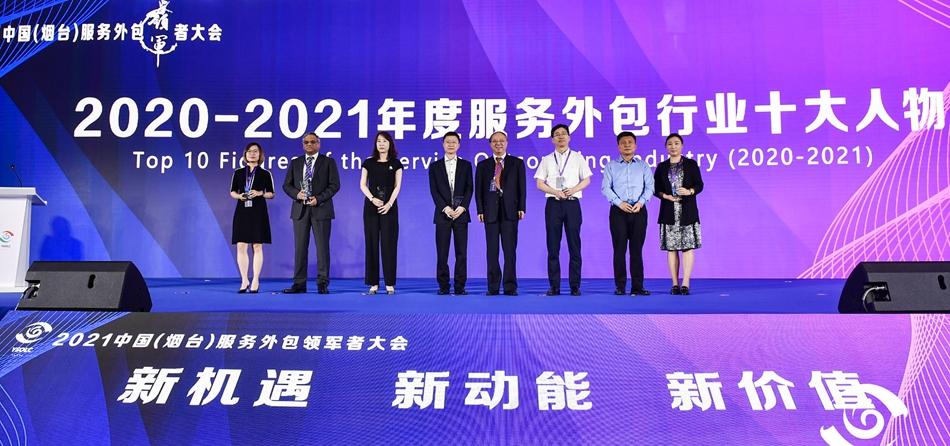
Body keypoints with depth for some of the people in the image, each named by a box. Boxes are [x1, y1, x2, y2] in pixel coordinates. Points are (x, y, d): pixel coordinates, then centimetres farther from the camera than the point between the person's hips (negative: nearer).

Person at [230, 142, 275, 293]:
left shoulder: (265, 173, 4)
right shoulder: (238, 172, 9)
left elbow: (272, 194, 5)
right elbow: (232, 191, 13)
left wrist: (260, 193, -13)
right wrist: (239, 196, -8)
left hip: (258, 212, -2)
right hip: (242, 212, 2)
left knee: (257, 246, -1)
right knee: (241, 246, -1)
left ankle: (255, 281, 5)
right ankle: (244, 281, 8)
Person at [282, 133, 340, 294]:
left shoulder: (328, 162, 5)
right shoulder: (295, 163, 15)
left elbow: (335, 185, -3)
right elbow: (287, 185, 11)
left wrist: (318, 199, -14)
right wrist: (297, 194, -10)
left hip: (321, 210, -3)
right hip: (300, 210, 3)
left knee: (322, 247, -2)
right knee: (300, 247, 3)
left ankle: (323, 284, 2)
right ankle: (299, 283, 7)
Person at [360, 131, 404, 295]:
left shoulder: (396, 163, 6)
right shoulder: (368, 163, 9)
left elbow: (397, 186, 0)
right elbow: (363, 185, 4)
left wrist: (389, 203, -13)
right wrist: (373, 199, -12)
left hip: (389, 207, -1)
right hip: (371, 207, 1)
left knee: (388, 244, -2)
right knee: (371, 243, 0)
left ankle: (390, 283, 2)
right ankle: (373, 283, 4)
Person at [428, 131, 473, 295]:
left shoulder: (466, 165, 11)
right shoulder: (435, 166, 9)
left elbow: (469, 188, 4)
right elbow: (433, 190, 1)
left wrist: (462, 207, -11)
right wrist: (445, 208, -12)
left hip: (461, 214, 0)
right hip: (442, 214, 0)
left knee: (461, 252, 0)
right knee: (442, 253, -1)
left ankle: (460, 286, 4)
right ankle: (443, 286, 6)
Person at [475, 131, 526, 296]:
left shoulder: (517, 163, 10)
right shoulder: (482, 165, 12)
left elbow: (521, 188, 4)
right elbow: (479, 190, 7)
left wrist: (521, 208, -5)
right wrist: (480, 210, -2)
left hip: (510, 211, -1)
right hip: (490, 212, 1)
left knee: (510, 250, -2)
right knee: (492, 251, 3)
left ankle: (510, 286, 3)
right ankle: (493, 286, 8)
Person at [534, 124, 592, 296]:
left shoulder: (578, 158, 10)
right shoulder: (547, 160, 10)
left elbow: (586, 180, 8)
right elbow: (540, 183, 6)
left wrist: (573, 189, -11)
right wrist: (555, 192, -11)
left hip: (572, 203, 0)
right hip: (553, 204, 1)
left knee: (574, 246, 0)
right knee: (553, 247, 1)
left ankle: (575, 286, 5)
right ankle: (554, 286, 6)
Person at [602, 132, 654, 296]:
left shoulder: (643, 166, 13)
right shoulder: (611, 166, 9)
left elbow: (649, 187, 4)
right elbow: (606, 188, 0)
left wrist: (641, 202, -13)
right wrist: (619, 203, -14)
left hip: (639, 210, 1)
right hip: (618, 210, -1)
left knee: (637, 248, 1)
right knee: (619, 248, -2)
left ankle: (637, 286, 3)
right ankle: (620, 286, 2)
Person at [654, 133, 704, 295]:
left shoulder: (691, 164, 5)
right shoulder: (662, 167, 10)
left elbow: (699, 184, 2)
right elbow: (656, 188, 8)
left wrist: (690, 191, -17)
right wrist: (665, 196, -10)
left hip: (687, 211, -2)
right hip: (669, 212, 2)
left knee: (687, 247, -5)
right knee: (671, 248, 1)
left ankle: (685, 284, -4)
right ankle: (675, 284, 6)